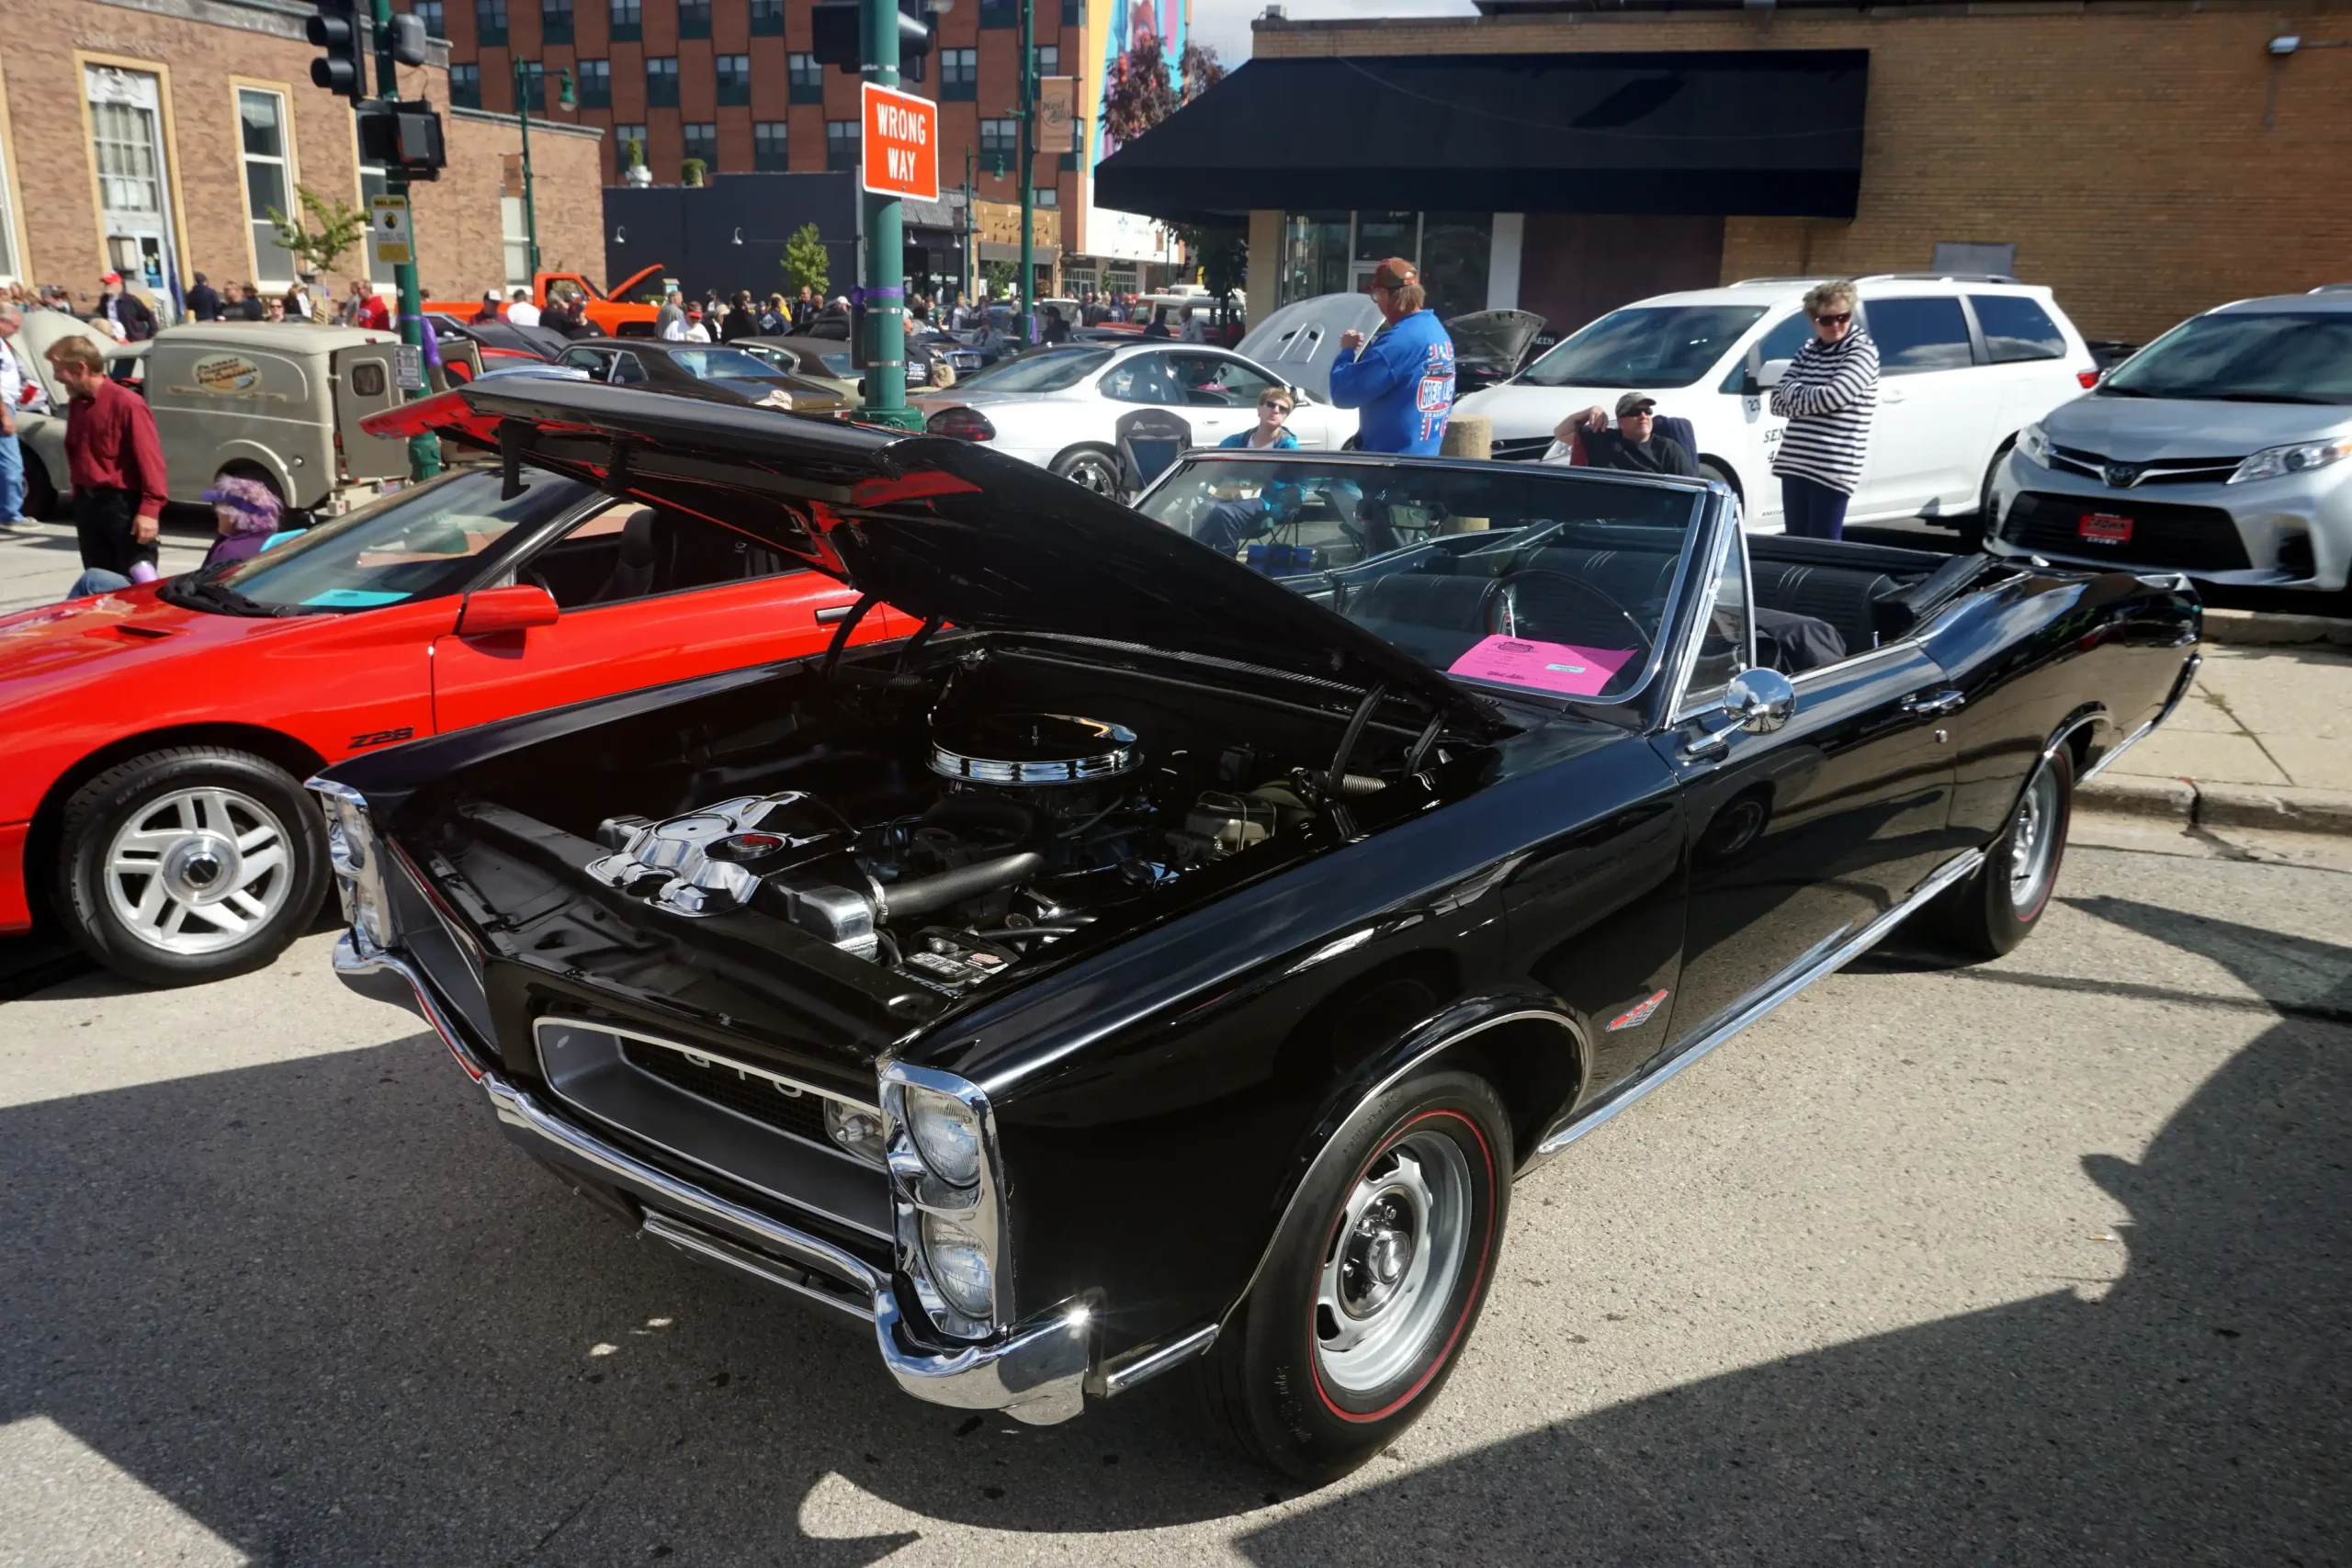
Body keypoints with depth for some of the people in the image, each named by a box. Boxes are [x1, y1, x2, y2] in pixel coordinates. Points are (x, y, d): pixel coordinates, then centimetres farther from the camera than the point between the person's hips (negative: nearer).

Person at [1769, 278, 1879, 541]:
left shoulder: (1862, 351, -5)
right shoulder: (1808, 350, 14)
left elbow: (1832, 397, -18)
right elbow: (1778, 400, 8)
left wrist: (1795, 393, -1)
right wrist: (1809, 397, -9)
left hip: (1832, 468, -6)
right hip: (1794, 462, 6)